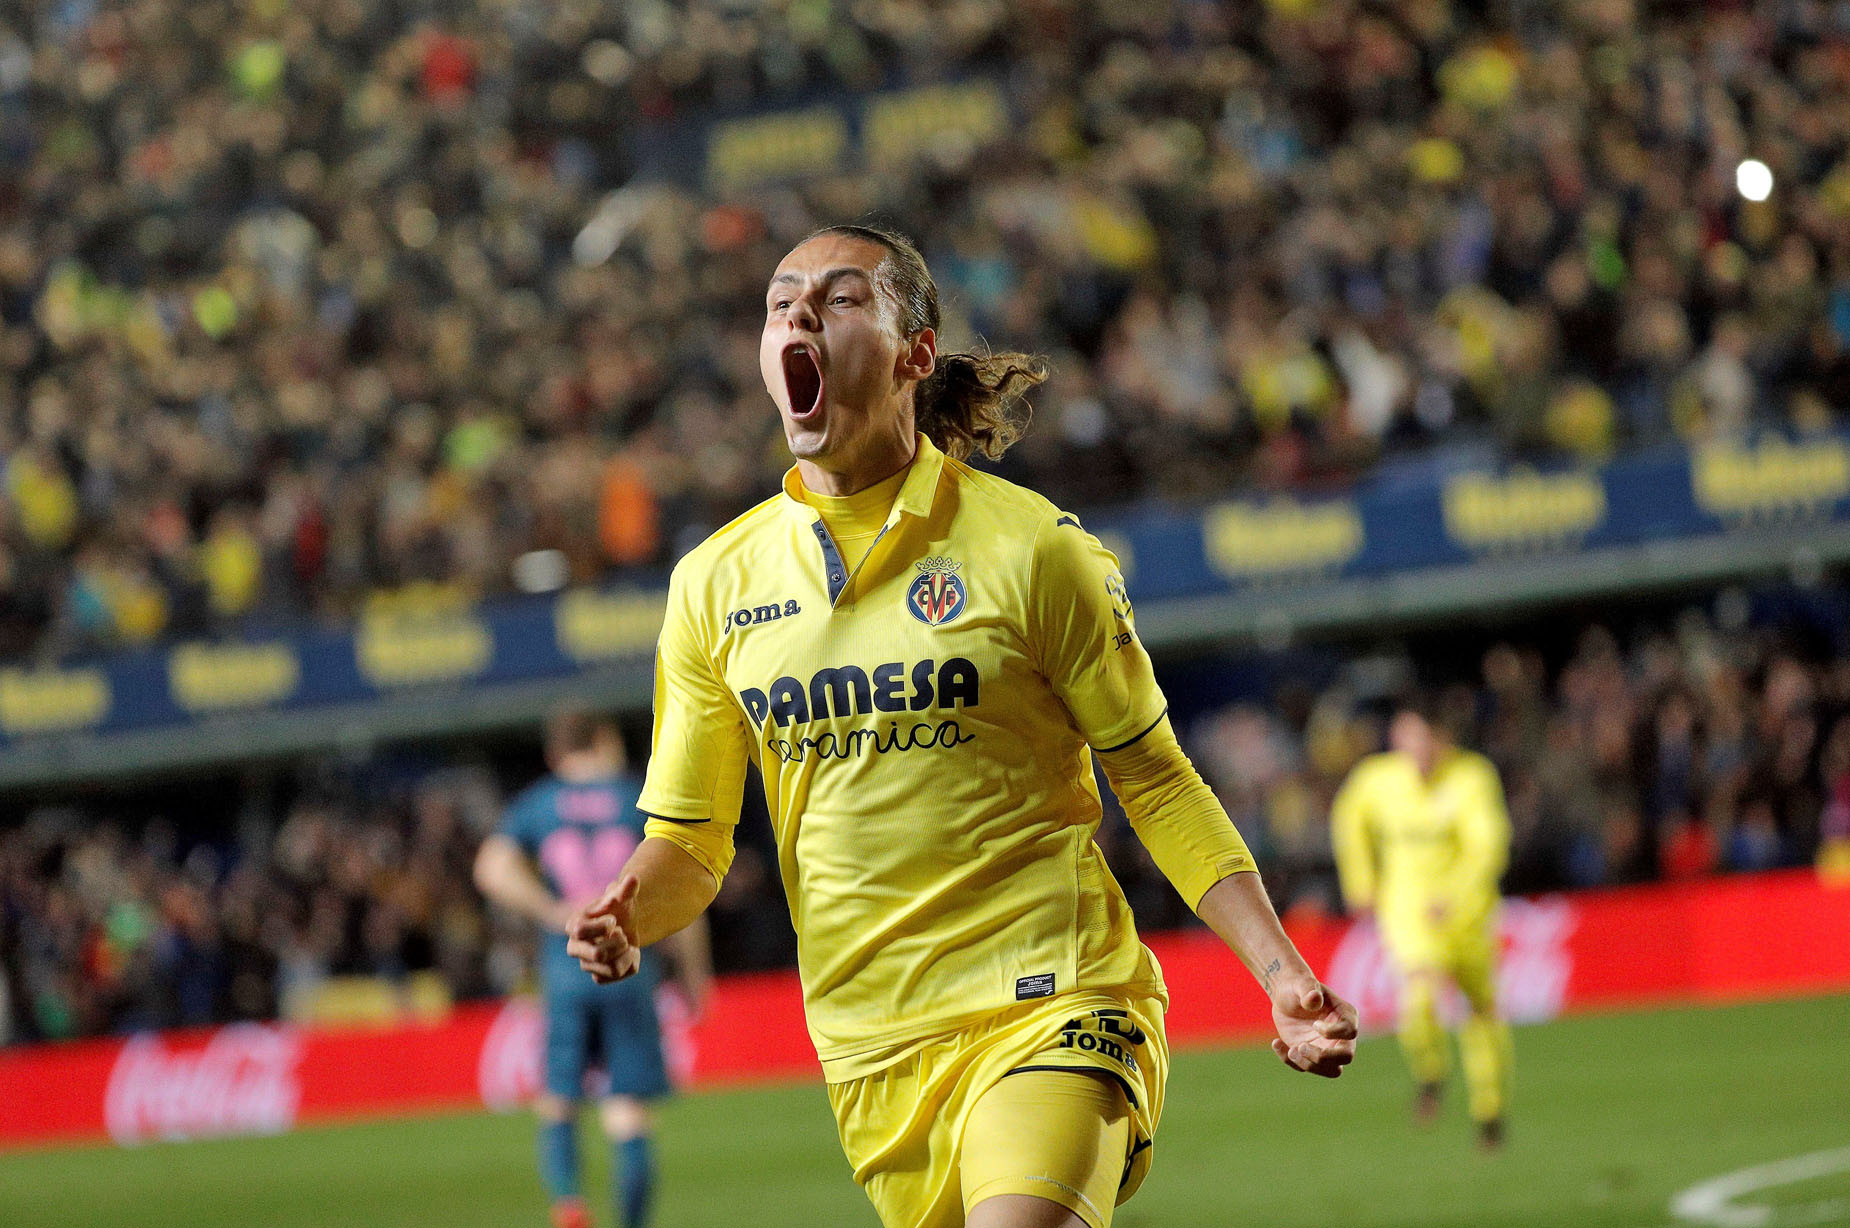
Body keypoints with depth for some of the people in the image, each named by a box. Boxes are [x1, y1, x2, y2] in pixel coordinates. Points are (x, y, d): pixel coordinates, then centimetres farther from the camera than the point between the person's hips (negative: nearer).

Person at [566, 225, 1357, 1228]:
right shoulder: (714, 582, 6)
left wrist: (1280, 971, -6)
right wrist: (628, 916, -11)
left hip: (1051, 1014, -4)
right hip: (871, 1052, 4)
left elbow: (1155, 781, 2)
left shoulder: (1031, 548, -5)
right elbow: (688, 841, 11)